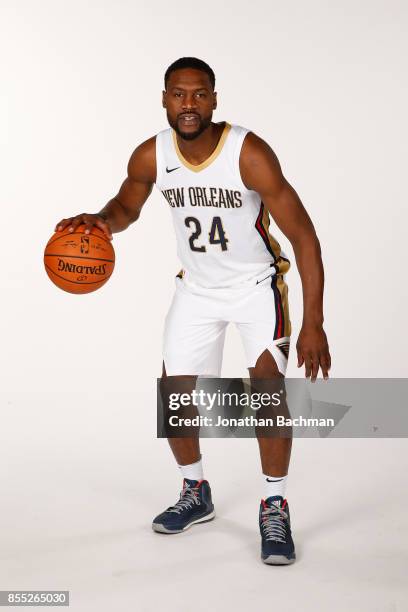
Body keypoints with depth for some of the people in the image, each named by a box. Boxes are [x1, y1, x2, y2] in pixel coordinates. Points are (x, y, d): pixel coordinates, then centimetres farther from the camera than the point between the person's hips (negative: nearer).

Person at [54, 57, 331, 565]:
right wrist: (100, 222, -17)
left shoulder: (249, 153, -27)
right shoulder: (150, 157, -14)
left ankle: (274, 508, -7)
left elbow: (303, 236, -25)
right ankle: (195, 494, 29)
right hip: (197, 286, 4)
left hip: (257, 282, -4)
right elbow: (127, 206, 8)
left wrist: (313, 323, -30)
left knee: (267, 379, -23)